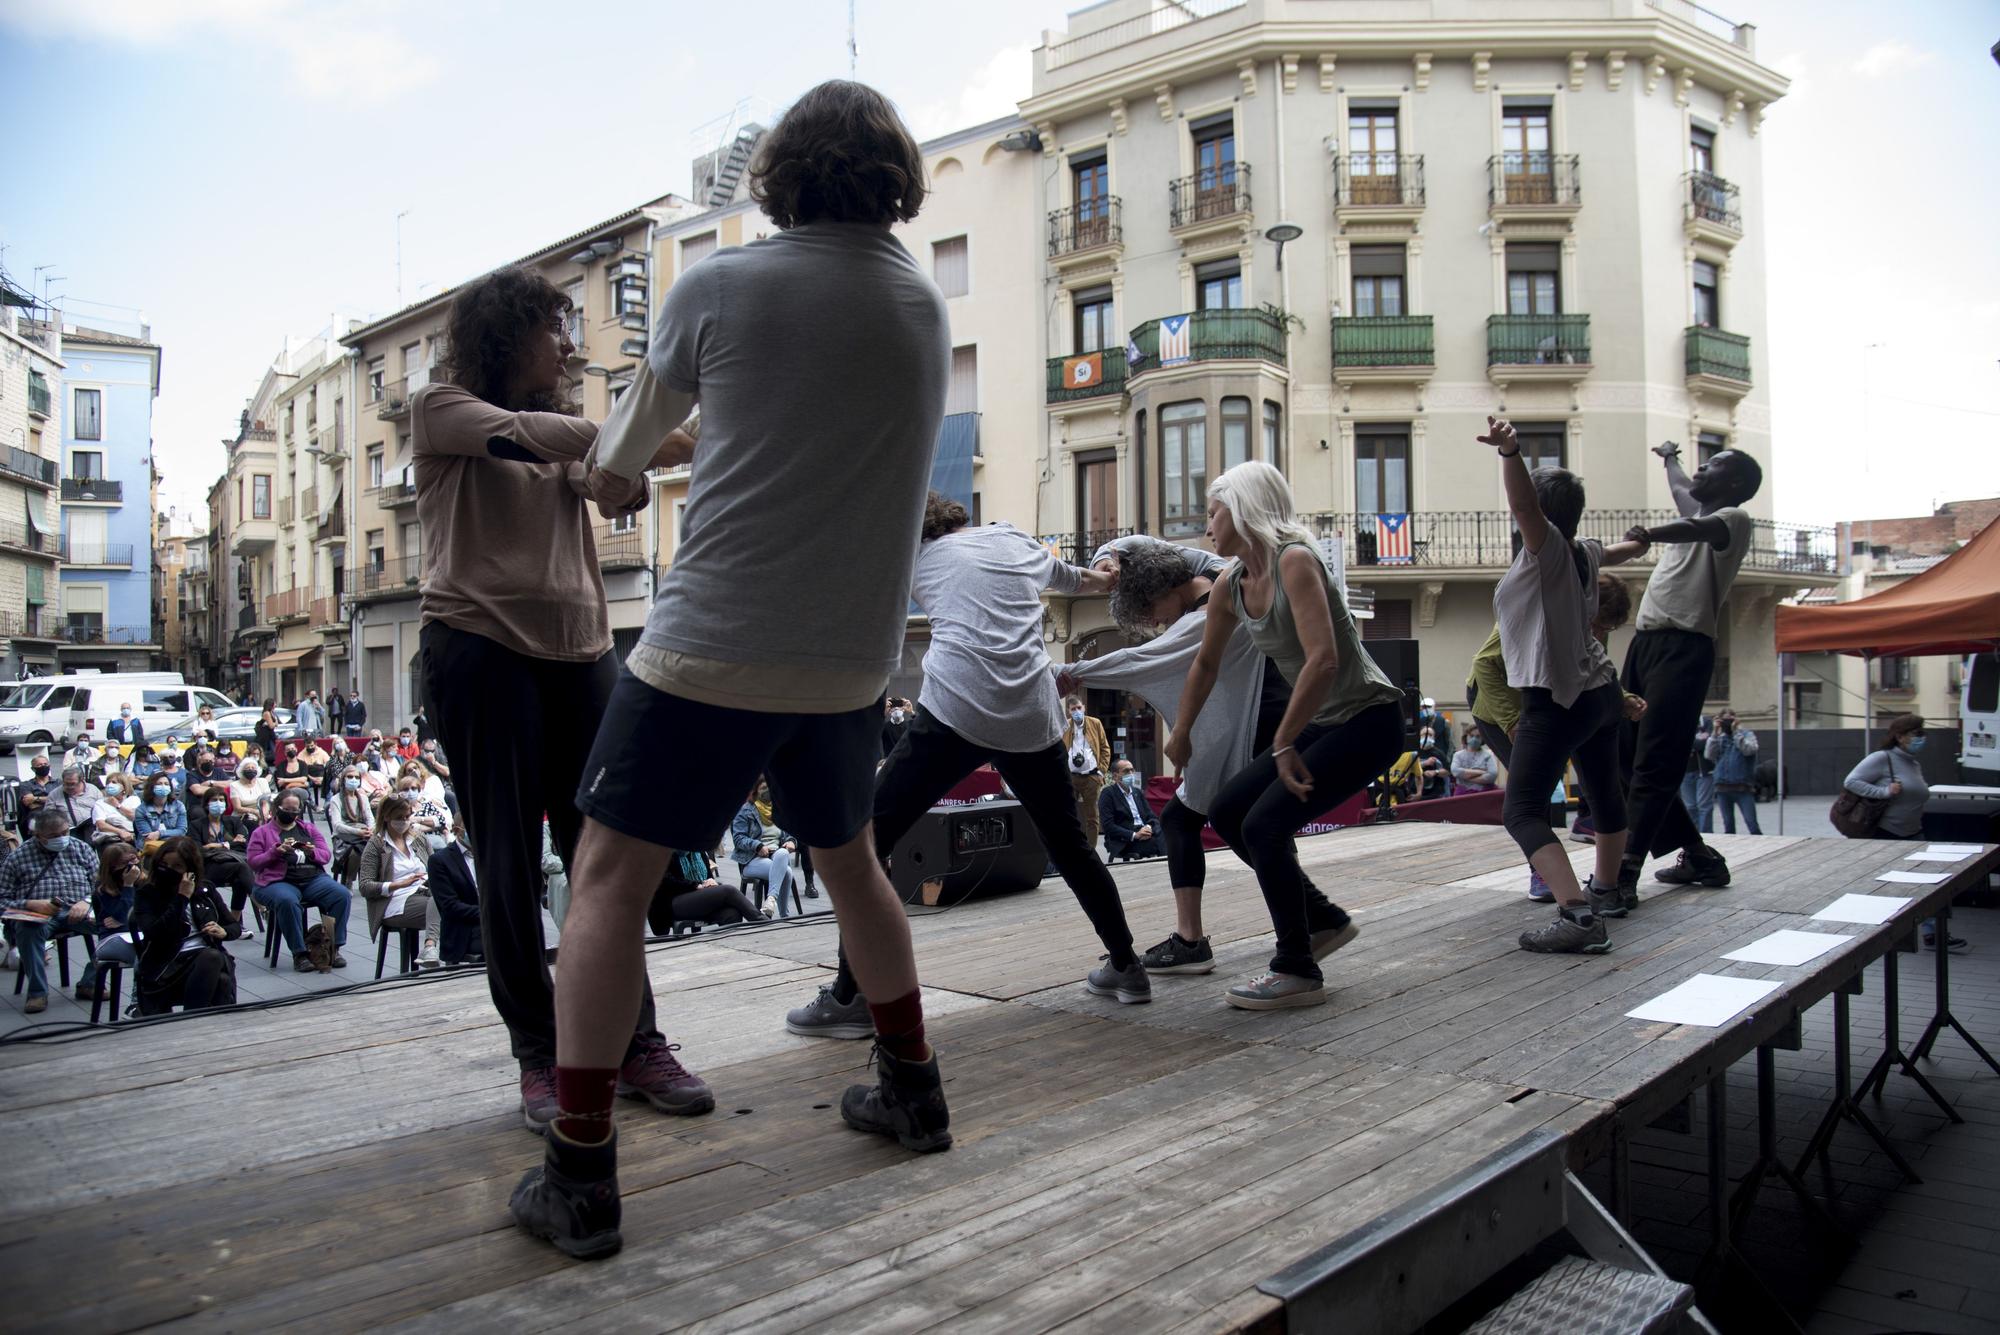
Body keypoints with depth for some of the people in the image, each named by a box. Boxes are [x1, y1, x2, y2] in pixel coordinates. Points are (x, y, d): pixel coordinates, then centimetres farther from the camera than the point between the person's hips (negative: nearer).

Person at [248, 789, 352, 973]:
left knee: (342, 894, -25)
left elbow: (327, 855, 15)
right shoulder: (262, 832, 14)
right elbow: (252, 862, 3)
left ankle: (334, 948, -20)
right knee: (287, 901, -39)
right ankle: (299, 953, -29)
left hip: (313, 878, 3)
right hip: (279, 881, -3)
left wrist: (313, 852, -7)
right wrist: (277, 851, -11)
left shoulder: (309, 828, 23)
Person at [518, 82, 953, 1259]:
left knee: (609, 880, 4)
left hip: (715, 645, -4)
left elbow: (625, 449, 12)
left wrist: (609, 463, 36)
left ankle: (580, 1178, 4)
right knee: (851, 860, 23)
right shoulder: (927, 310, 8)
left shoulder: (720, 285, -3)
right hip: (854, 658, 5)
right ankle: (913, 1090, 33)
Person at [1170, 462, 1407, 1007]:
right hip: (1321, 722, 9)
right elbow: (1205, 664, 20)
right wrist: (1181, 732, 27)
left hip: (1368, 720, -9)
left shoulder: (1294, 561, -20)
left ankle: (1297, 972, -2)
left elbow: (1323, 661, -30)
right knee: (1227, 811, 7)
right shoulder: (1231, 586, 5)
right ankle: (1323, 919, 20)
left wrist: (1283, 744, -24)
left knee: (1265, 823, -16)